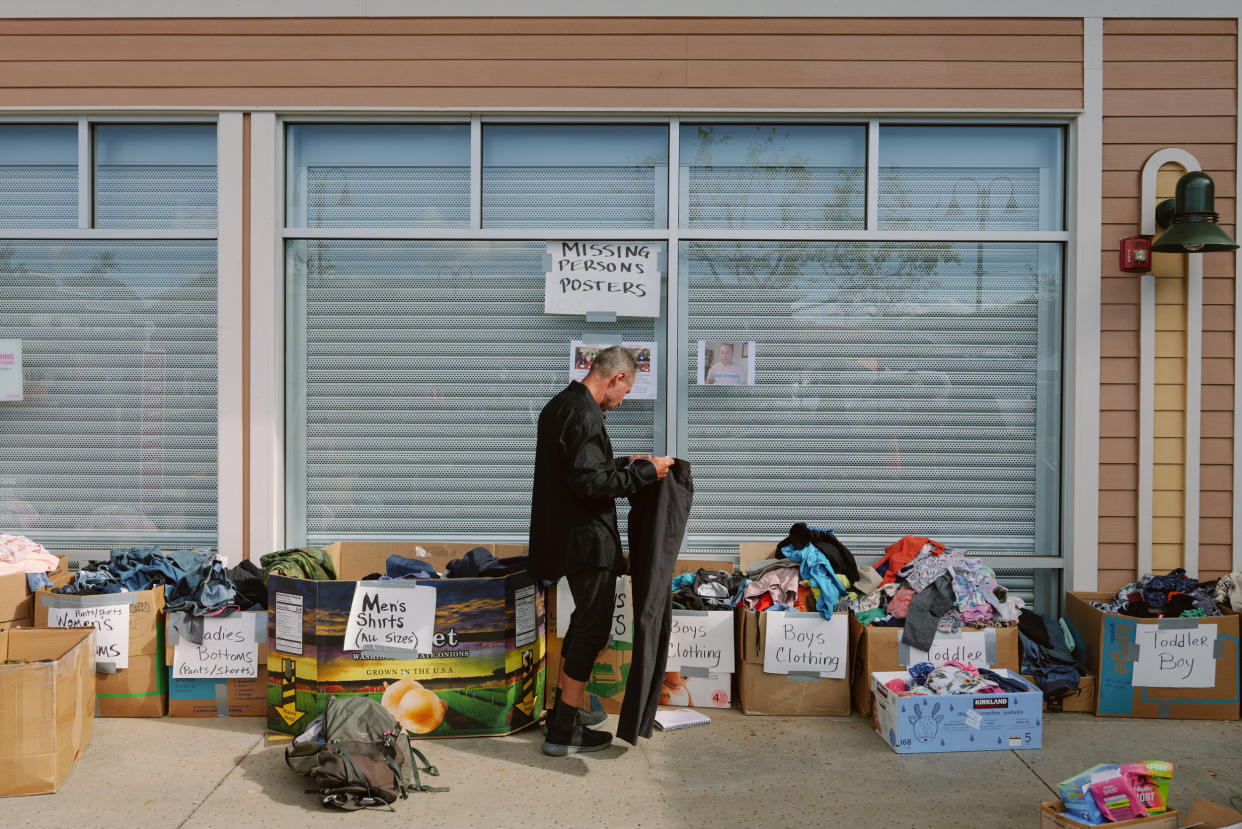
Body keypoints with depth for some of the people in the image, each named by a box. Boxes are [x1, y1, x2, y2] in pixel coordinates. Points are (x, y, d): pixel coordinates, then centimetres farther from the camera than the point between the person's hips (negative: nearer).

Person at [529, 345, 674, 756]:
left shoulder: (558, 405, 13)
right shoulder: (585, 415, -20)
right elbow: (589, 482, -26)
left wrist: (625, 464, 19)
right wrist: (644, 472, -18)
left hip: (566, 534, 11)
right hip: (588, 538, -11)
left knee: (584, 620, 22)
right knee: (592, 627, -1)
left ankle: (563, 708, 33)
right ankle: (564, 731, 5)